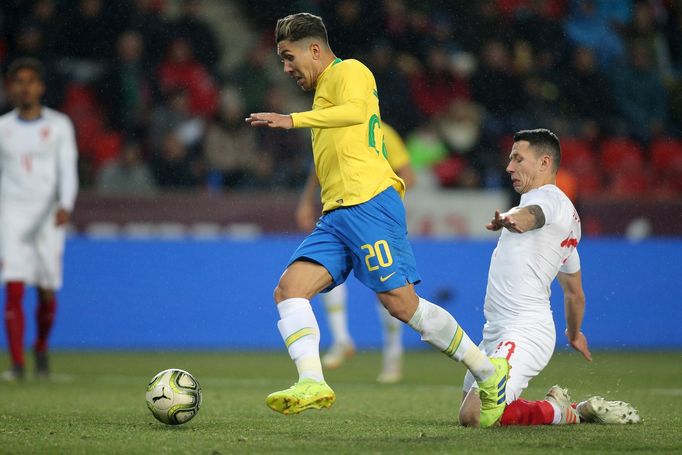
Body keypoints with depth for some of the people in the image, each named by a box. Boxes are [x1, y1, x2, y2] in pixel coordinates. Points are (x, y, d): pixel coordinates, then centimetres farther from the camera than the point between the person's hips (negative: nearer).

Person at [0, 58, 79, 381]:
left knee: (47, 291, 6)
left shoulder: (59, 125, 2)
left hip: (49, 217, 0)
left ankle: (41, 348, 33)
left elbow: (68, 171, -6)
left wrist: (65, 206, -24)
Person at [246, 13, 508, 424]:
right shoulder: (324, 90, 29)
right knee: (289, 289, -11)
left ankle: (488, 372, 1)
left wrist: (293, 120, -27)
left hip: (368, 202, -9)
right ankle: (312, 383, -26)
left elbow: (356, 110, -22)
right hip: (336, 215, 9)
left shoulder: (349, 71, 1)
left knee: (401, 302, -13)